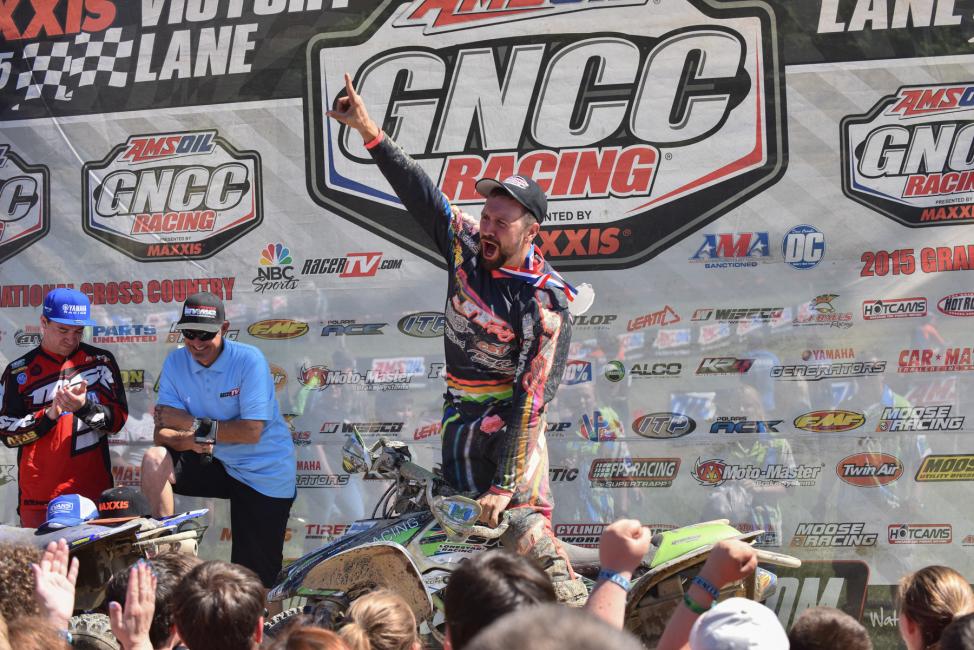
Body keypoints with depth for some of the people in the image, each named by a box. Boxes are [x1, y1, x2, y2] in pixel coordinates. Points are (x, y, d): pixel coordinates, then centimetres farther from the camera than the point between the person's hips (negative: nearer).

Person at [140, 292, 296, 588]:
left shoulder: (249, 360, -17)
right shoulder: (176, 362, -4)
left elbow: (252, 432, -22)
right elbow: (161, 433, -8)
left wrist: (196, 426, -20)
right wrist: (187, 440, -30)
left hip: (265, 475, -4)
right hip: (216, 464, 4)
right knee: (155, 460, -20)